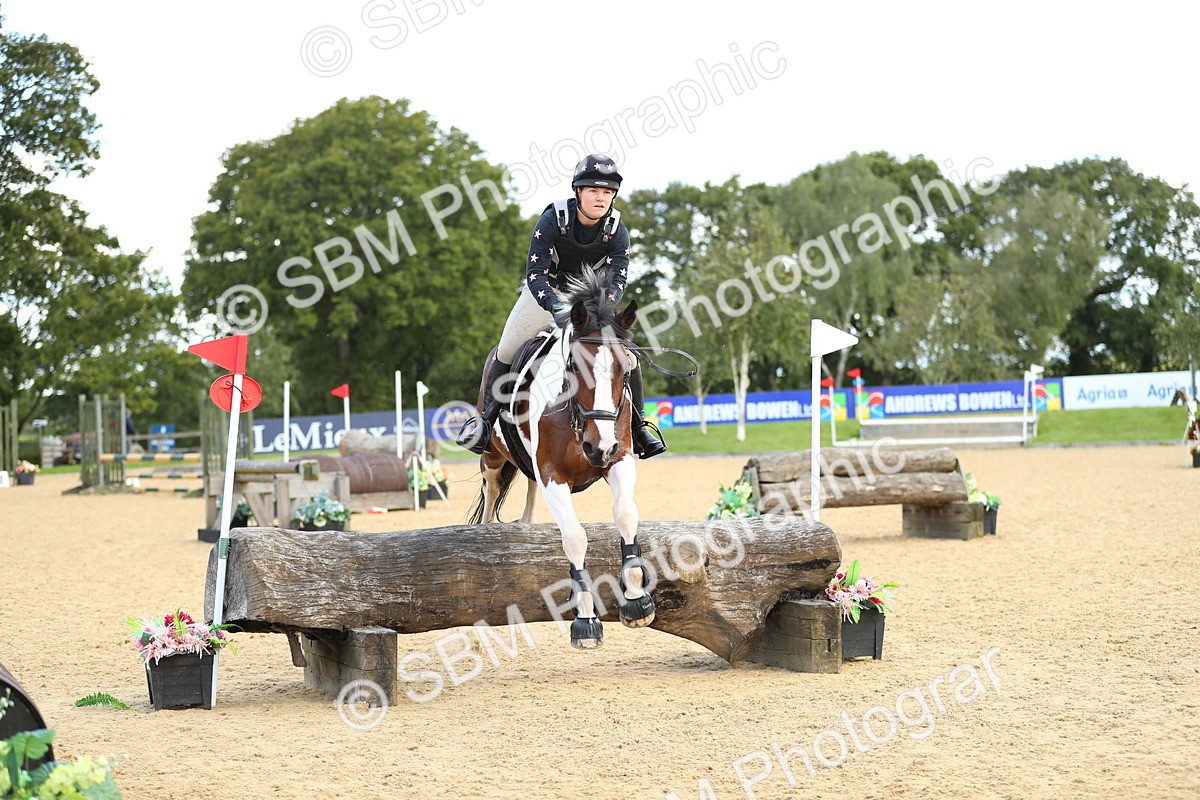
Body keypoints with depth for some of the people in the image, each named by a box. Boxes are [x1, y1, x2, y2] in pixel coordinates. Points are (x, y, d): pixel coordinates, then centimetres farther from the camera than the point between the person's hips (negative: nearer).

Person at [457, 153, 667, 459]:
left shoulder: (617, 231, -19)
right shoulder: (552, 220, -26)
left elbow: (618, 277, -25)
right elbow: (535, 272, -30)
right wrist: (556, 308, -47)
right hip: (546, 291, -2)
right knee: (507, 352, -11)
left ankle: (638, 427, 7)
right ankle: (485, 421, 5)